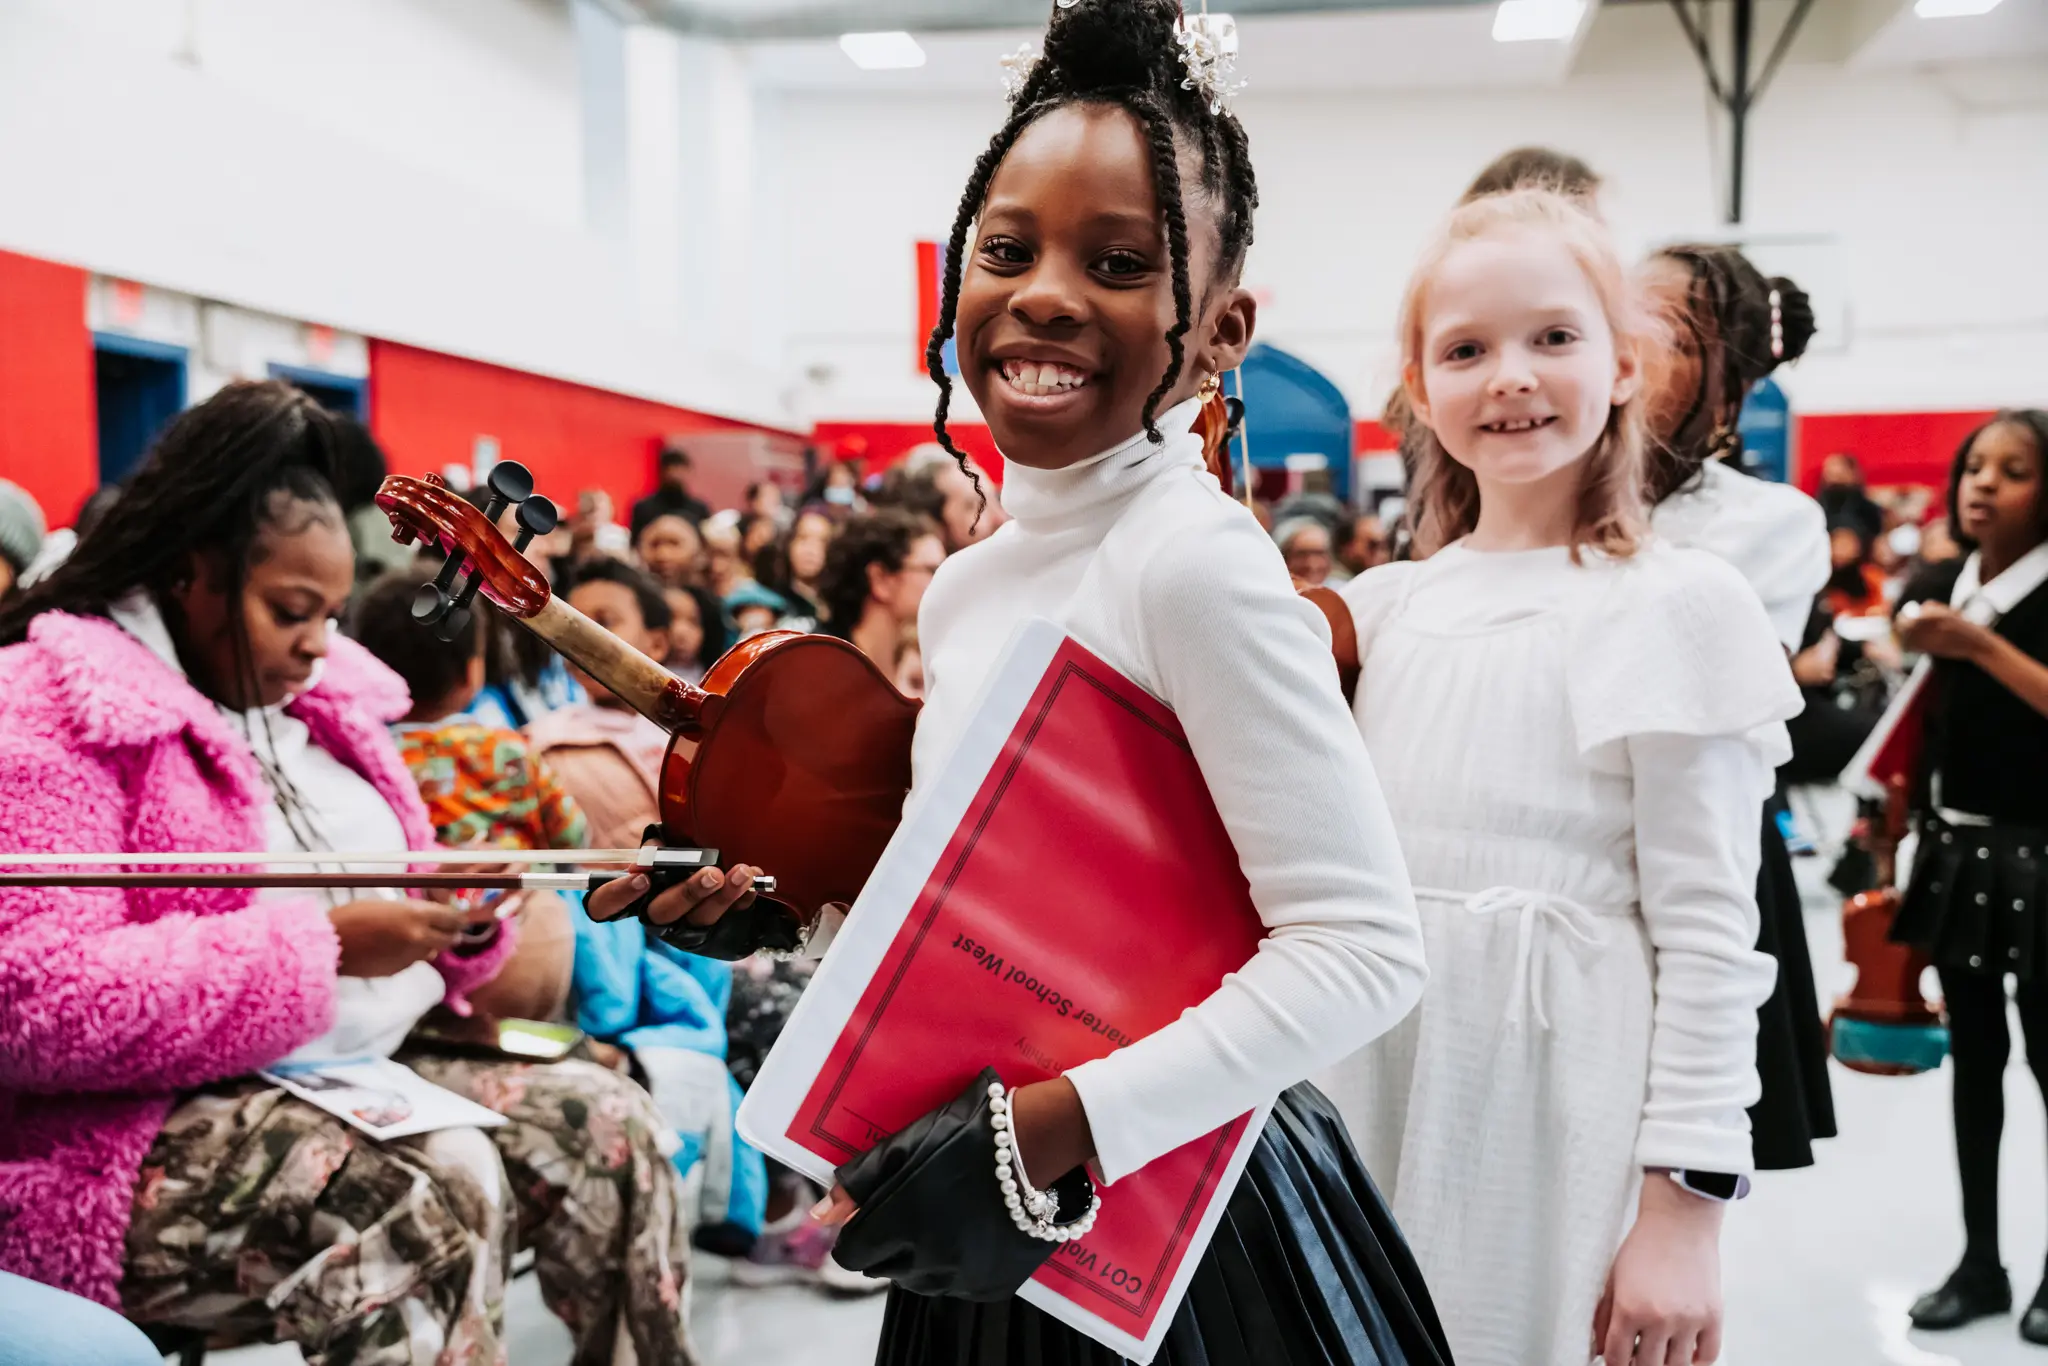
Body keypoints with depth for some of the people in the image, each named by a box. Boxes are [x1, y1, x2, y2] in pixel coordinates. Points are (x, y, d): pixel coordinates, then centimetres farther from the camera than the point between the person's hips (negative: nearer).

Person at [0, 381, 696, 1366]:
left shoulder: (315, 695, 12)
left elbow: (390, 890, 21)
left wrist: (455, 918, -4)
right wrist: (323, 943, -24)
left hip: (362, 1079, 8)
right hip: (138, 1144, -8)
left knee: (604, 1123, -6)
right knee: (439, 1189, -31)